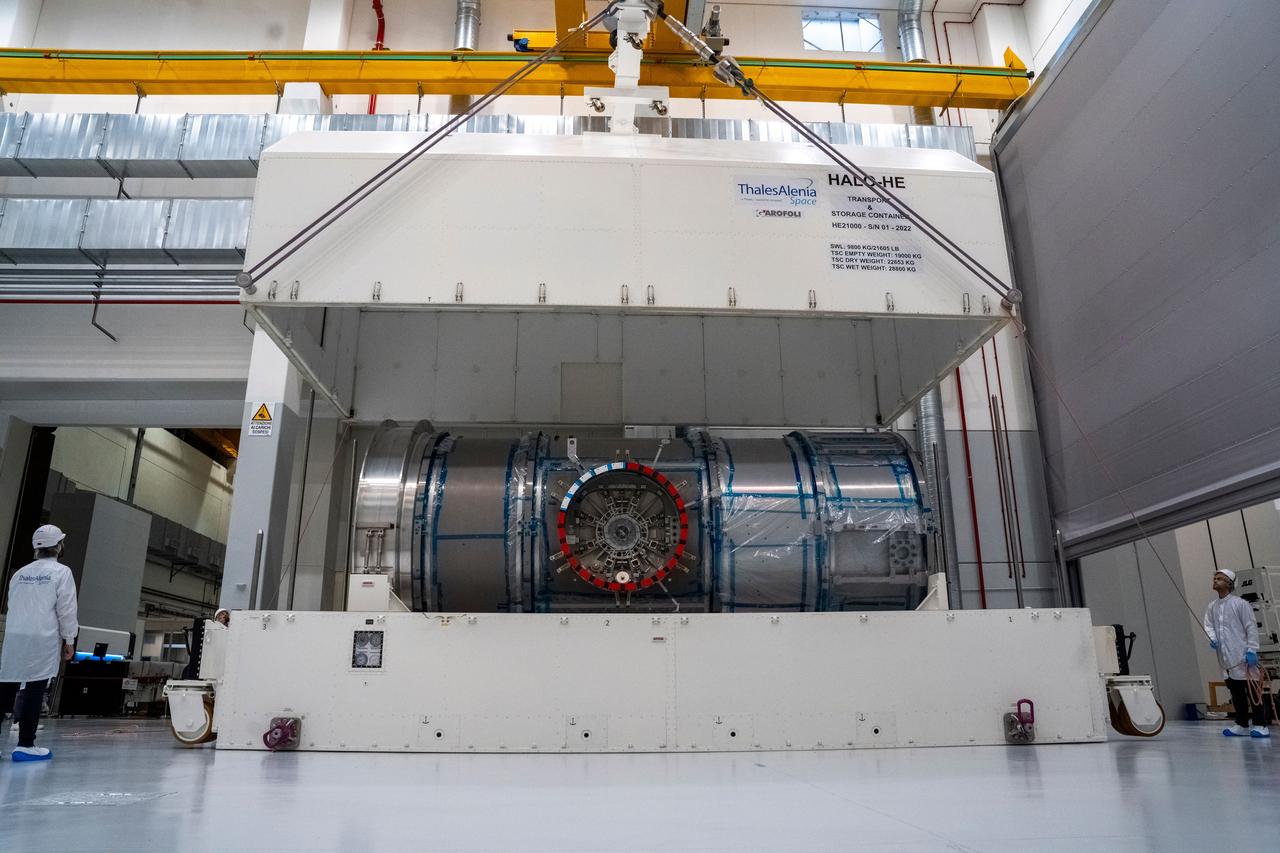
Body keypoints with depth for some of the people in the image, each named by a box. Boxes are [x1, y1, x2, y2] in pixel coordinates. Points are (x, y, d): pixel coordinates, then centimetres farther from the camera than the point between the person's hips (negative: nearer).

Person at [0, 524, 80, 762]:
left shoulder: (20, 573, 14)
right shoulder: (61, 572, -3)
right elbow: (66, 609, -6)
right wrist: (69, 640, 2)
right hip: (42, 639, -5)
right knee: (34, 691, -2)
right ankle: (25, 745, -1)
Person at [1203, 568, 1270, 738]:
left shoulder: (1240, 603, -6)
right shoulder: (1211, 607, 11)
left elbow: (1251, 628, -8)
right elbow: (1208, 625, 7)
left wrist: (1251, 651, -14)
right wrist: (1212, 638, -14)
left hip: (1242, 655, -6)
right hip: (1225, 657, 6)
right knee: (1236, 692, 12)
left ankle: (1261, 725, 4)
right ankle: (1242, 725, 19)